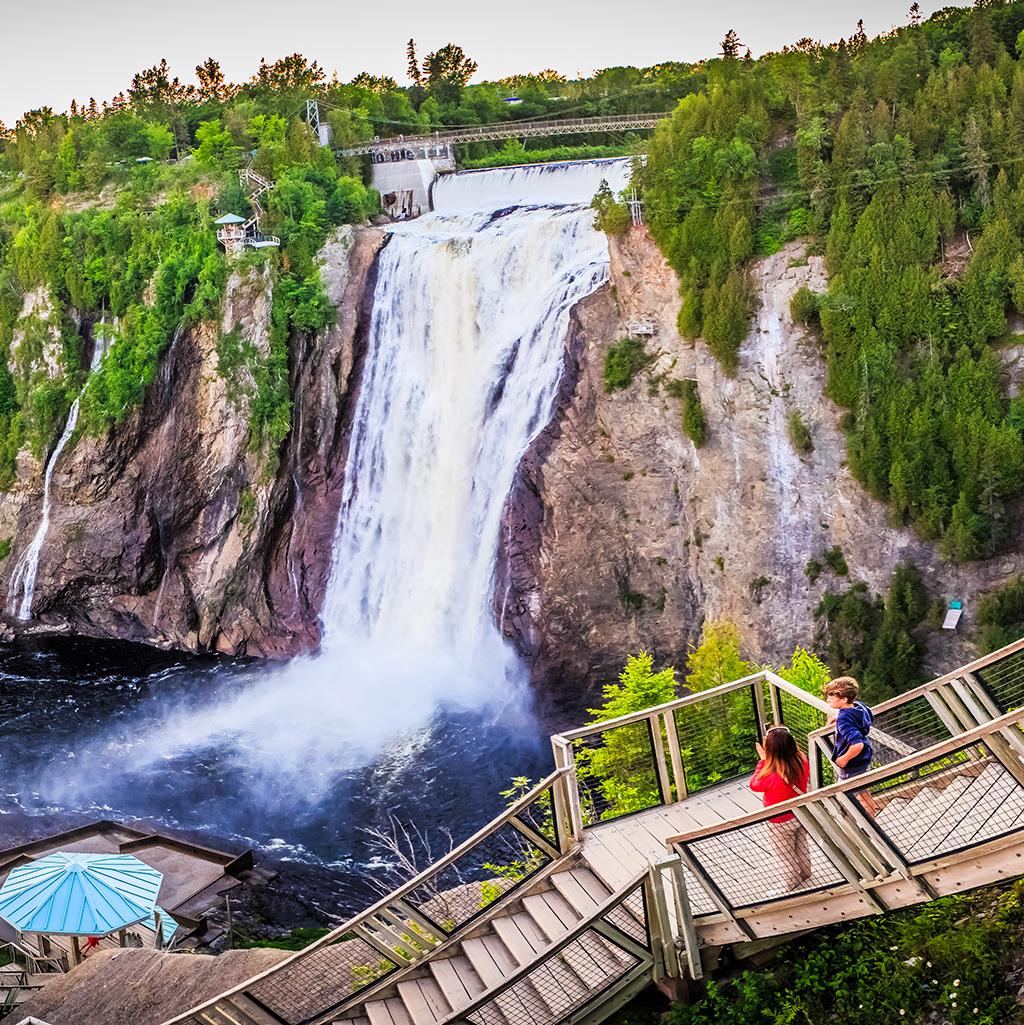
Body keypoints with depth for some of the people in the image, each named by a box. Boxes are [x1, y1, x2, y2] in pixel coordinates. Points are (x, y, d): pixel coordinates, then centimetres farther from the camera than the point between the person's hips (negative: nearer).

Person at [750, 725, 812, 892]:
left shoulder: (771, 776, -40)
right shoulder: (801, 761, -22)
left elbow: (754, 784, -18)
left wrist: (763, 760, -15)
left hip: (781, 824, -6)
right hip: (800, 816, 6)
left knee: (787, 859, 18)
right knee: (802, 849, 30)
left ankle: (792, 891, 38)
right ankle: (805, 878, 54)